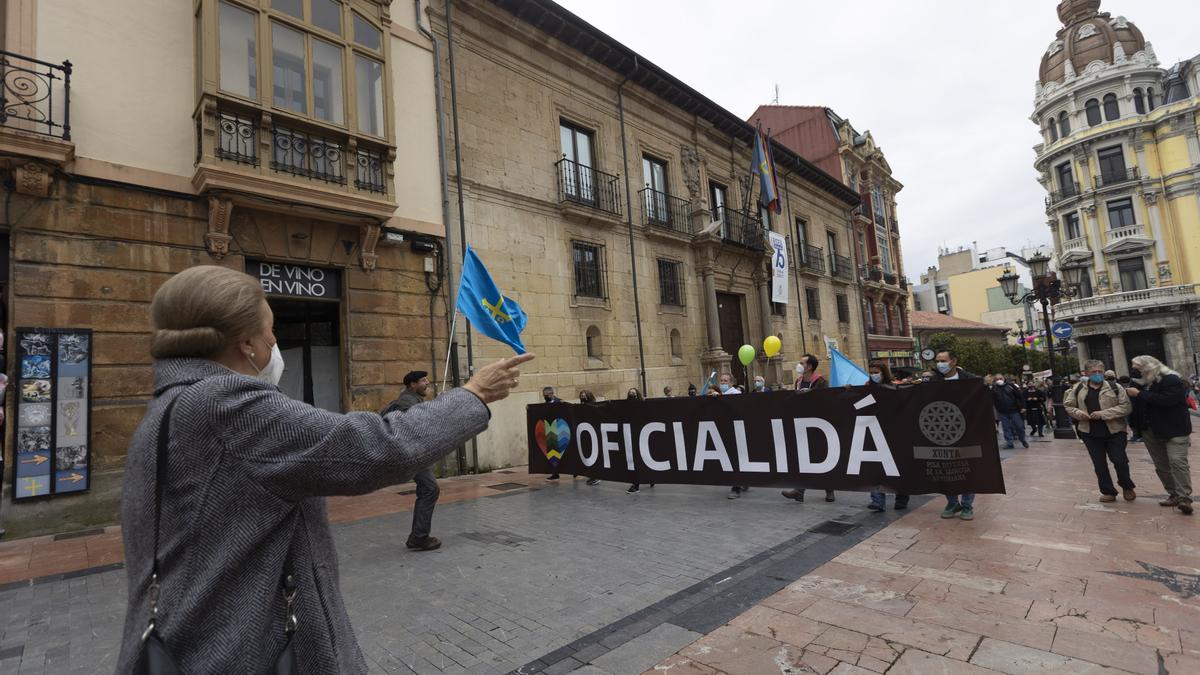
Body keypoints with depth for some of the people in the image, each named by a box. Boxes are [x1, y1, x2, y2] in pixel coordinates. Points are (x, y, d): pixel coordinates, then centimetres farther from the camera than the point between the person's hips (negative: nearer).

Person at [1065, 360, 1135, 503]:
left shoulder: (1114, 387, -4)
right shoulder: (1078, 389, 3)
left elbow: (1126, 406, -10)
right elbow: (1068, 405, 12)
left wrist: (1104, 413, -20)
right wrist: (1077, 412, -10)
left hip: (1114, 431, -2)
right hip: (1090, 433, 2)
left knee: (1120, 461, -1)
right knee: (1099, 464, 8)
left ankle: (1127, 487, 27)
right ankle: (1108, 491, 22)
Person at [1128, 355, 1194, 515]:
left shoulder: (1172, 380, -12)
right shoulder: (1143, 382, 10)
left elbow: (1166, 400, -26)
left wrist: (1139, 394, -21)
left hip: (1174, 430, -7)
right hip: (1151, 431, 7)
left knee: (1177, 461, -13)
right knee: (1161, 465, 10)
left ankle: (1184, 497, -12)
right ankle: (1174, 494, 18)